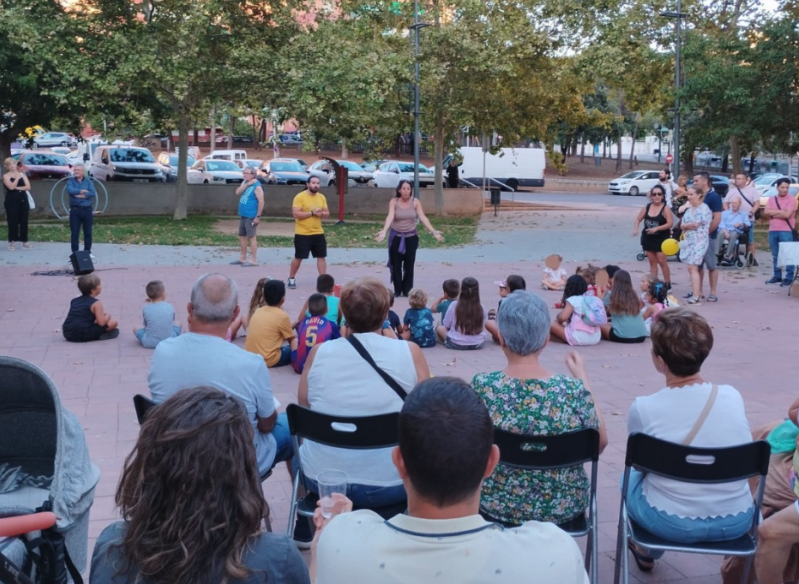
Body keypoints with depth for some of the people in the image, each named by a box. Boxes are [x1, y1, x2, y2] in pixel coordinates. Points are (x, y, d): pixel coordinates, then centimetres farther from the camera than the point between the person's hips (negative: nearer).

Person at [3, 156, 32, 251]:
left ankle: (24, 242, 11)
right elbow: (11, 187, -16)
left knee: (24, 221, 5)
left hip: (23, 200, 4)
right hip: (12, 201, -4)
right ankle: (11, 242, 1)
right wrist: (18, 177, -14)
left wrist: (17, 187, -10)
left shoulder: (22, 174, 10)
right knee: (12, 221, -4)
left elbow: (28, 187, 1)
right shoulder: (6, 176, 0)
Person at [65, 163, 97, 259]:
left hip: (87, 209, 1)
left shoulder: (88, 181, 6)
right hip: (75, 209, -1)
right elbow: (70, 190, -15)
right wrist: (82, 191, -12)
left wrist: (81, 195, -14)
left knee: (88, 232, 6)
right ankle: (75, 252, 7)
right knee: (74, 232, 0)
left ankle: (87, 251, 16)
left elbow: (93, 193, -9)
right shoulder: (70, 181, 5)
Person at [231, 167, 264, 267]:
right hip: (242, 215, 9)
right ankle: (243, 258, 23)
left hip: (251, 216, -9)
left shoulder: (257, 186, -13)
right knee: (242, 236, 13)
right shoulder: (244, 183, 12)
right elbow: (237, 192, -3)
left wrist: (258, 216, -19)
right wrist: (247, 184, -14)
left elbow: (261, 202, -17)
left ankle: (253, 260, -3)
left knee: (251, 237, -6)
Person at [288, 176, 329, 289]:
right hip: (302, 234, -5)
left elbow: (327, 213, 13)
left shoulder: (322, 197, 8)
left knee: (321, 256, 4)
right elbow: (295, 214, -19)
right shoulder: (300, 197, -12)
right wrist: (312, 213, -22)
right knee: (298, 257, 2)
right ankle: (291, 279, 19)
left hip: (318, 233, 5)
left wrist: (321, 214, -11)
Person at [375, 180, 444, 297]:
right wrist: (384, 231, -39)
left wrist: (433, 232, -22)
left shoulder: (415, 202, -6)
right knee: (396, 265, 4)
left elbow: (423, 218, -11)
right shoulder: (394, 202, -10)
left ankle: (407, 290, 14)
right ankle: (397, 290, 16)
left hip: (411, 237, 1)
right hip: (396, 236, -1)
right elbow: (390, 217, -23)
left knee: (409, 265, 4)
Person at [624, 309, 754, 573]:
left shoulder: (643, 408, -18)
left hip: (671, 524, -3)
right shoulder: (733, 396, -8)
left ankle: (648, 550, 48)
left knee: (630, 477, 29)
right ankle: (649, 550, 49)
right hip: (736, 522, 3)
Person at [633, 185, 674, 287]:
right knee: (652, 261, 10)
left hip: (661, 239, -5)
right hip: (648, 238, 5)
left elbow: (670, 223, -17)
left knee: (662, 261, -4)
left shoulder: (665, 208, -12)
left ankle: (668, 284, 8)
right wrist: (635, 229, -8)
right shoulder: (647, 207, 2)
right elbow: (638, 219, 10)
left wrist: (656, 228, -26)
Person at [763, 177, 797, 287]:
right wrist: (781, 211, -8)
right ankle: (777, 276, 18)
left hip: (786, 231, -5)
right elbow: (766, 212, -1)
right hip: (772, 230, 5)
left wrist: (773, 214, -5)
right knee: (775, 256, 10)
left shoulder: (791, 200, -4)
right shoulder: (771, 199, 12)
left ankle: (789, 278, -4)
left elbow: (787, 215, -15)